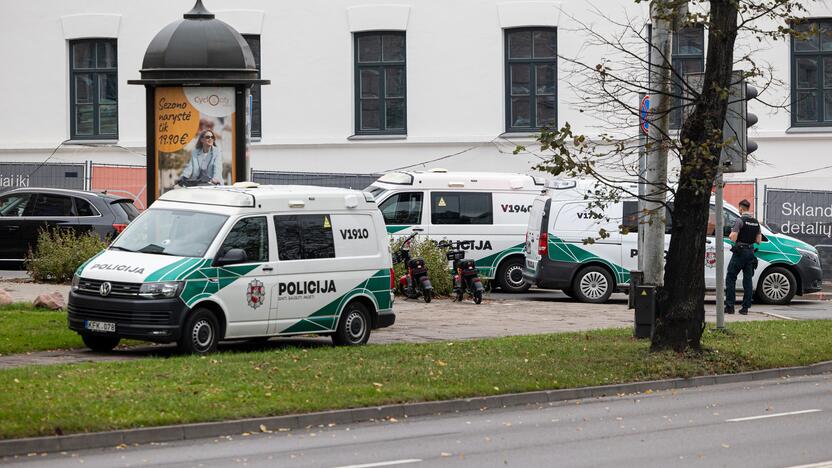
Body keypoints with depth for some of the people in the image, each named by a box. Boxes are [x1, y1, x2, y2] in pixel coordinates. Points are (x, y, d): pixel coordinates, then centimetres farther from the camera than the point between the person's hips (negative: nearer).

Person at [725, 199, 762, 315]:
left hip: (739, 252, -6)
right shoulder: (756, 222, 9)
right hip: (750, 252, 6)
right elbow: (758, 240, 10)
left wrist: (730, 235, 4)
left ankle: (730, 306, -4)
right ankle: (746, 307, 5)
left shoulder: (740, 220, -12)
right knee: (748, 280, 7)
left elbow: (733, 238, -18)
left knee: (730, 278, 2)